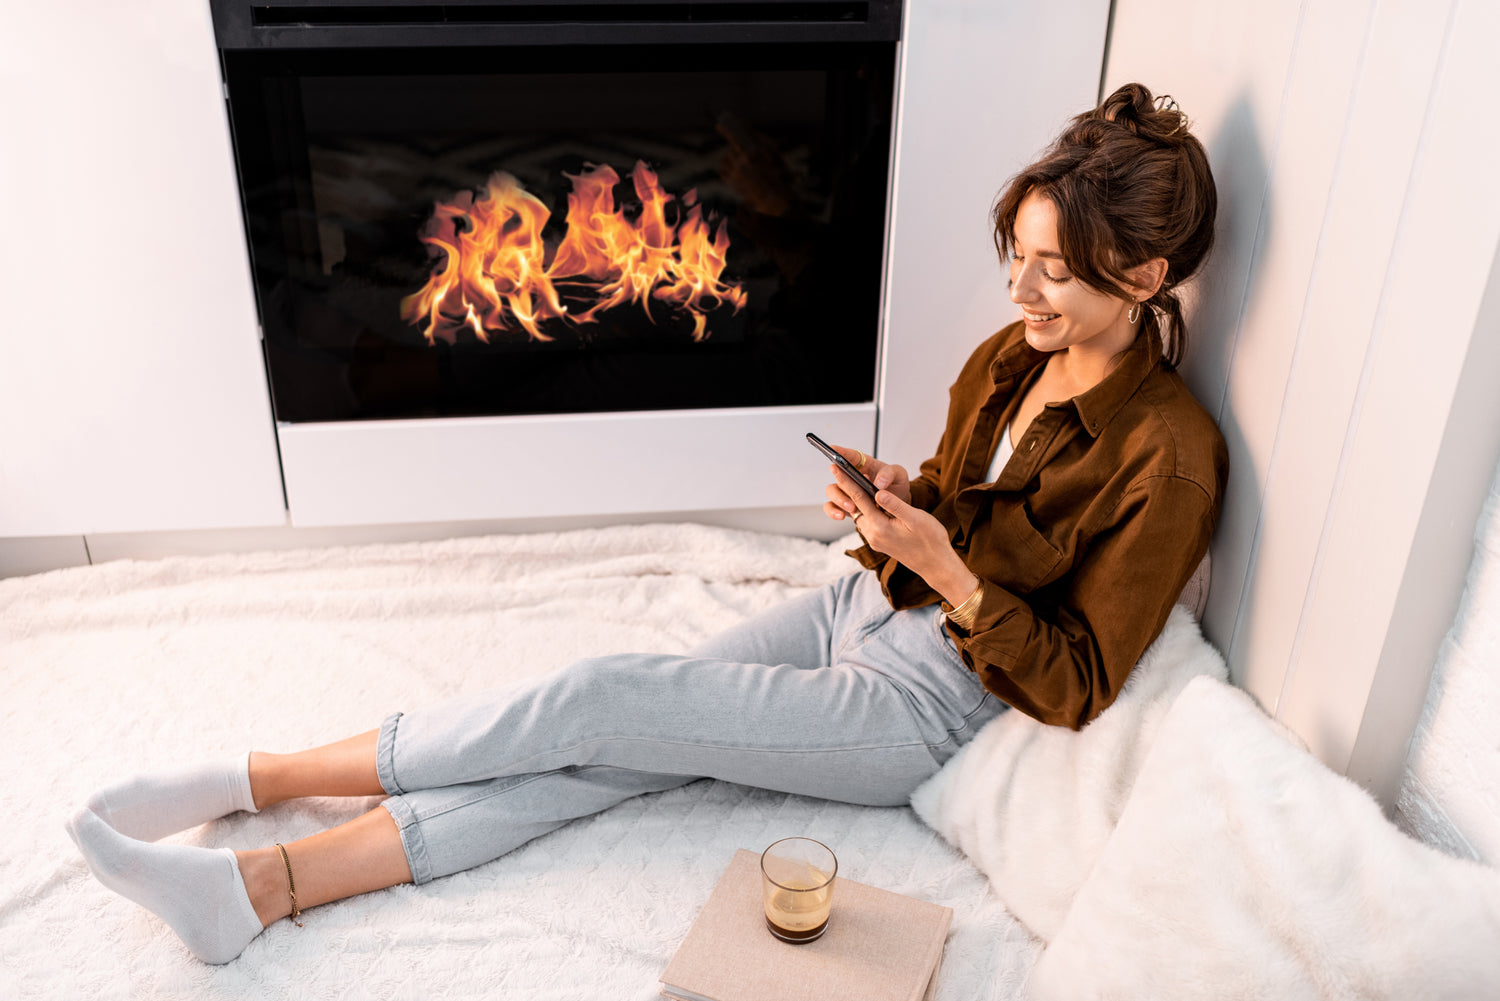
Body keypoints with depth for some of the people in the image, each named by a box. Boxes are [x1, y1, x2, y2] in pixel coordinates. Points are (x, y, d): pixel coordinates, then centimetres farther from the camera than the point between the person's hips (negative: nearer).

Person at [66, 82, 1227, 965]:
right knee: (598, 752, -11)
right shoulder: (1012, 358, 3)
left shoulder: (1170, 458, -17)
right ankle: (260, 884, -12)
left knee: (601, 701, -18)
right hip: (860, 608, 6)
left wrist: (947, 572, -23)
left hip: (922, 703, -6)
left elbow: (1077, 687, -14)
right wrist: (896, 498, -5)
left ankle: (252, 777, -5)